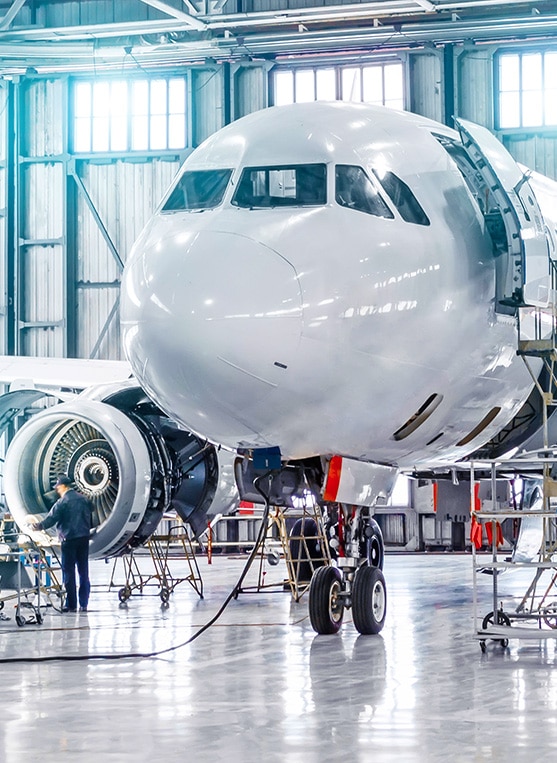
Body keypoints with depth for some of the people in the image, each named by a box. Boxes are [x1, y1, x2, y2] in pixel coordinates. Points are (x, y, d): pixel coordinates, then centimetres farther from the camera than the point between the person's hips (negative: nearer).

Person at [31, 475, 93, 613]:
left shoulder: (62, 502, -10)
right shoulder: (83, 499, 8)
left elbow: (51, 519, -8)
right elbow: (91, 509, 15)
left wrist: (38, 526, 7)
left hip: (69, 539, -6)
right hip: (84, 538, 6)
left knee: (69, 572, 0)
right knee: (83, 571, 9)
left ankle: (71, 605, -1)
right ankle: (83, 604, 9)